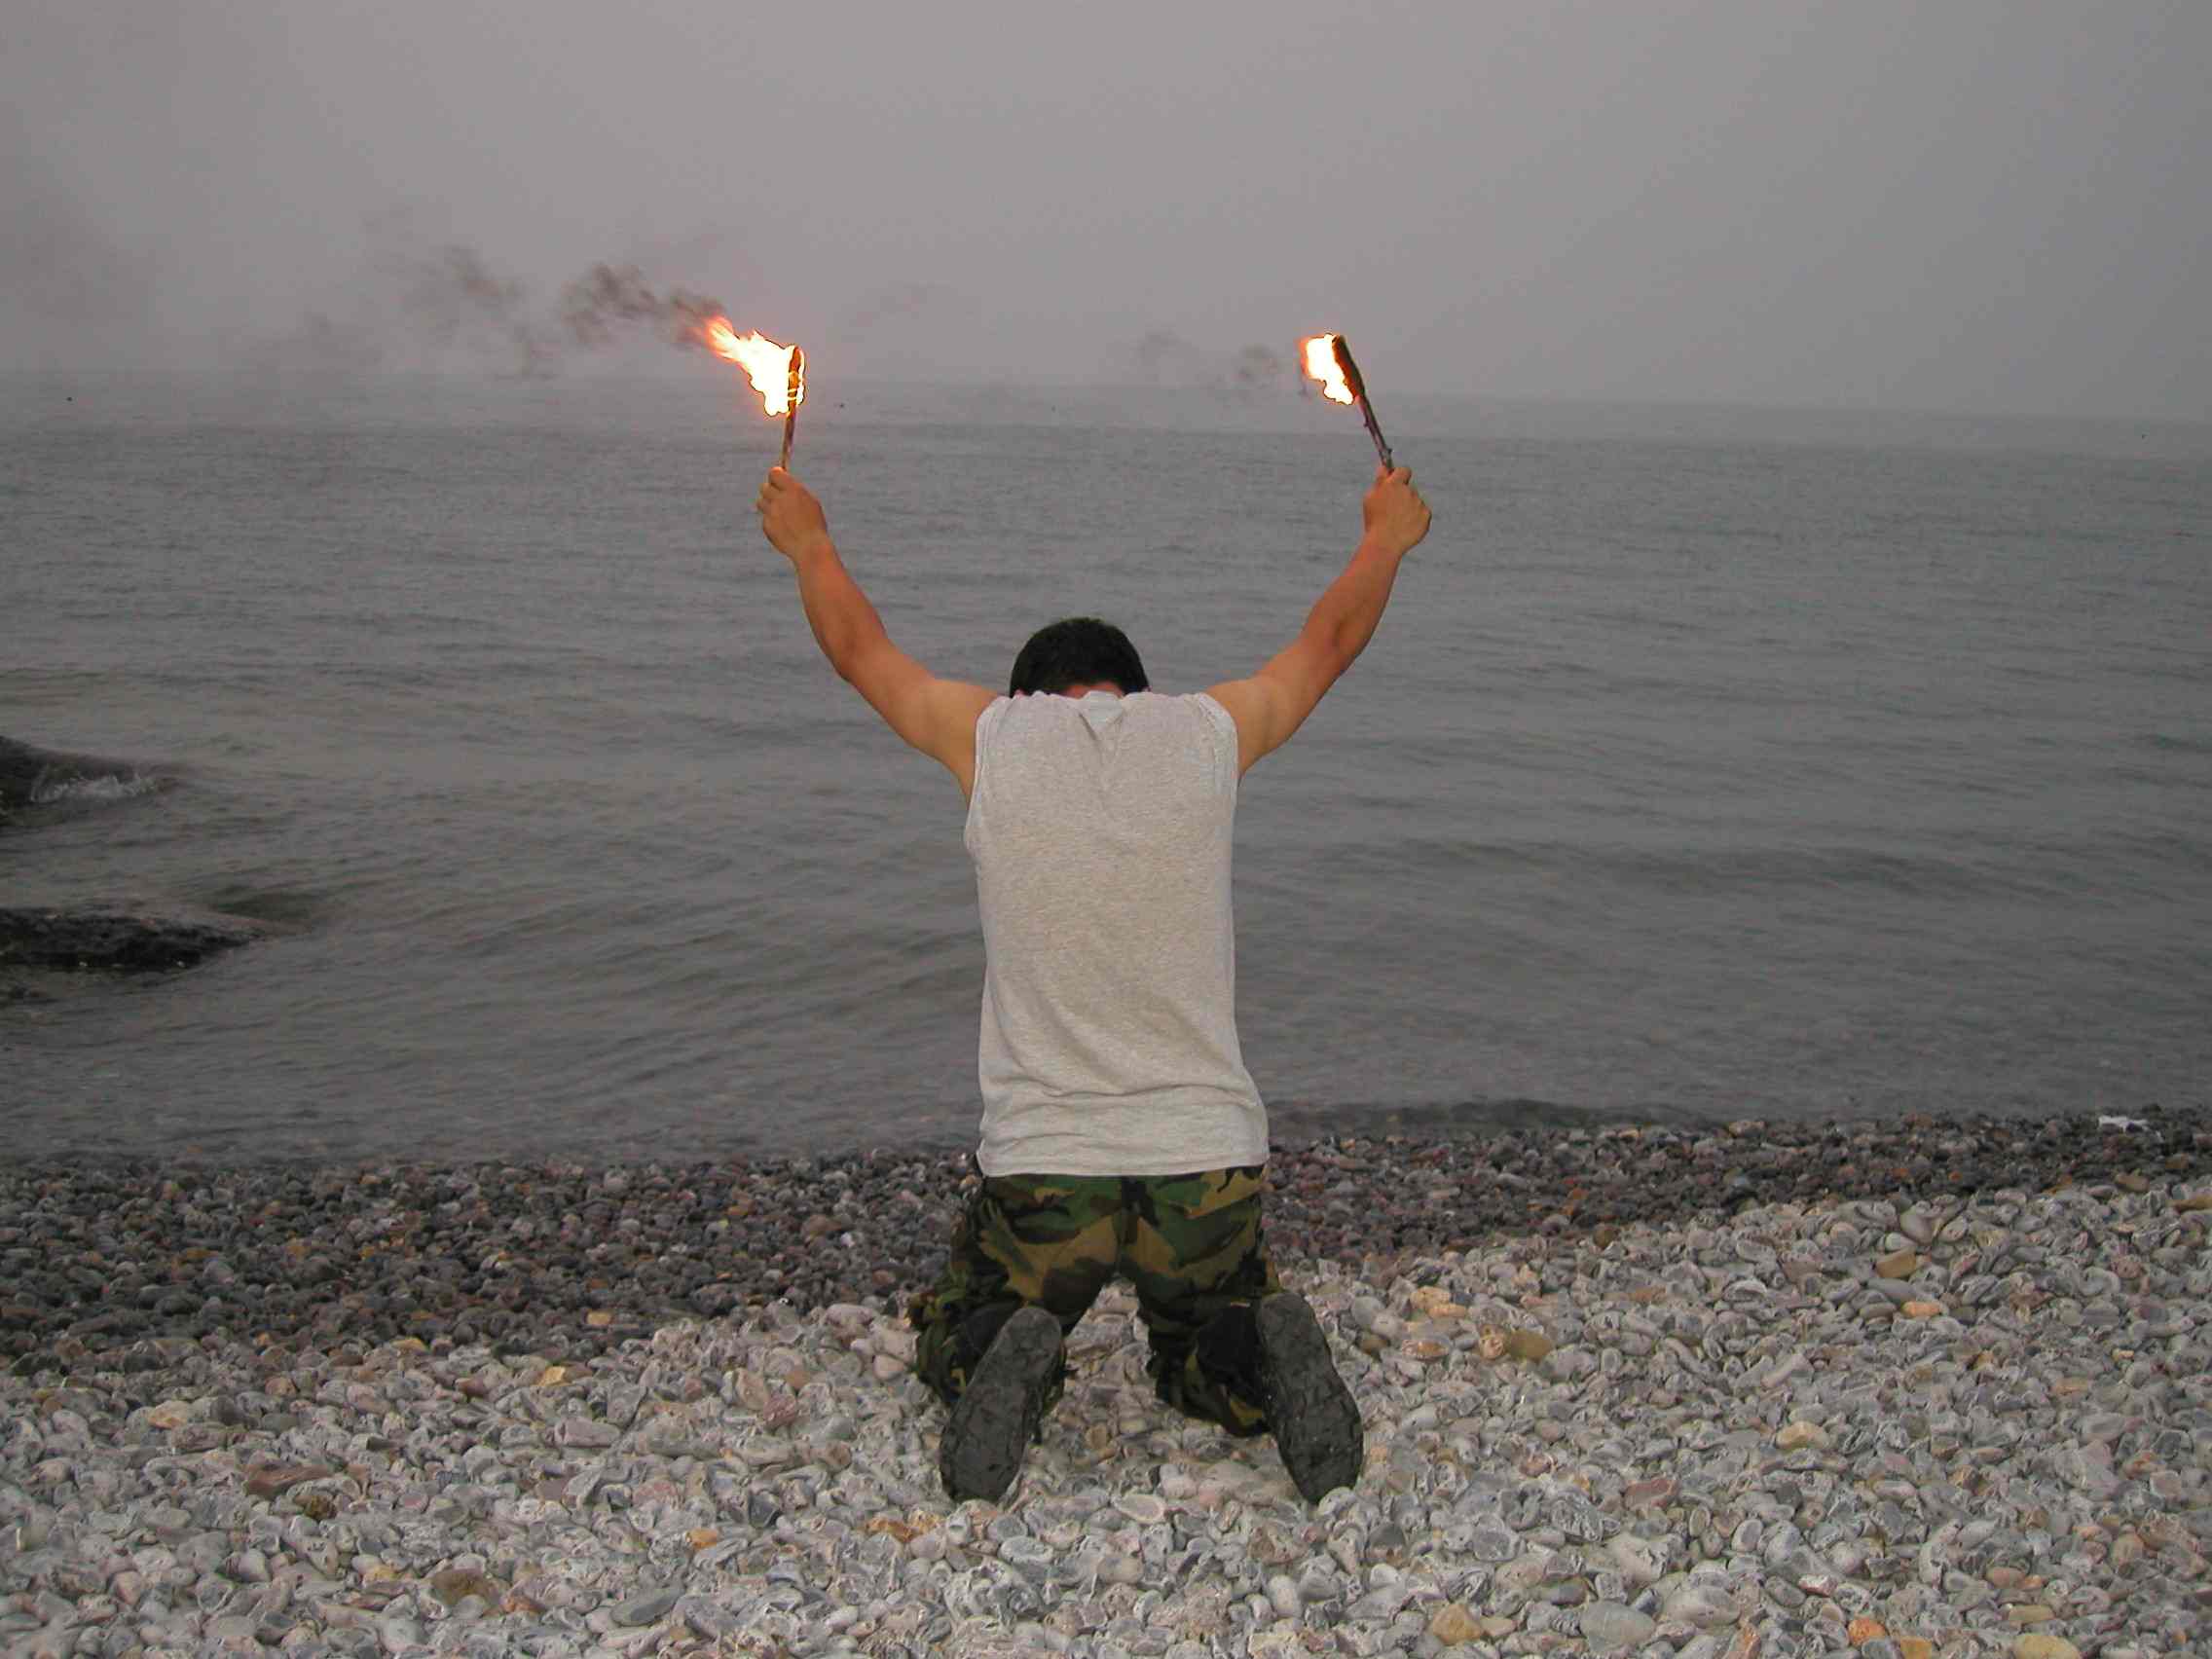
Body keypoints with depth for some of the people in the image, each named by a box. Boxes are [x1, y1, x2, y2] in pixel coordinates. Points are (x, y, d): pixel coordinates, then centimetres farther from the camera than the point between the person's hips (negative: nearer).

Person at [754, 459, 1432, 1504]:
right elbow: (1332, 639, 24)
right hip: (1210, 1168, 2)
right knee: (1204, 1365, 27)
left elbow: (856, 646, 20)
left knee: (952, 1351, 24)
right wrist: (1385, 537, 43)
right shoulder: (1209, 732, 4)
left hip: (1040, 1171, -1)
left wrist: (806, 541, 39)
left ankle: (1008, 1367, -12)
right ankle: (1263, 1358, -9)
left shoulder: (990, 735, 1)